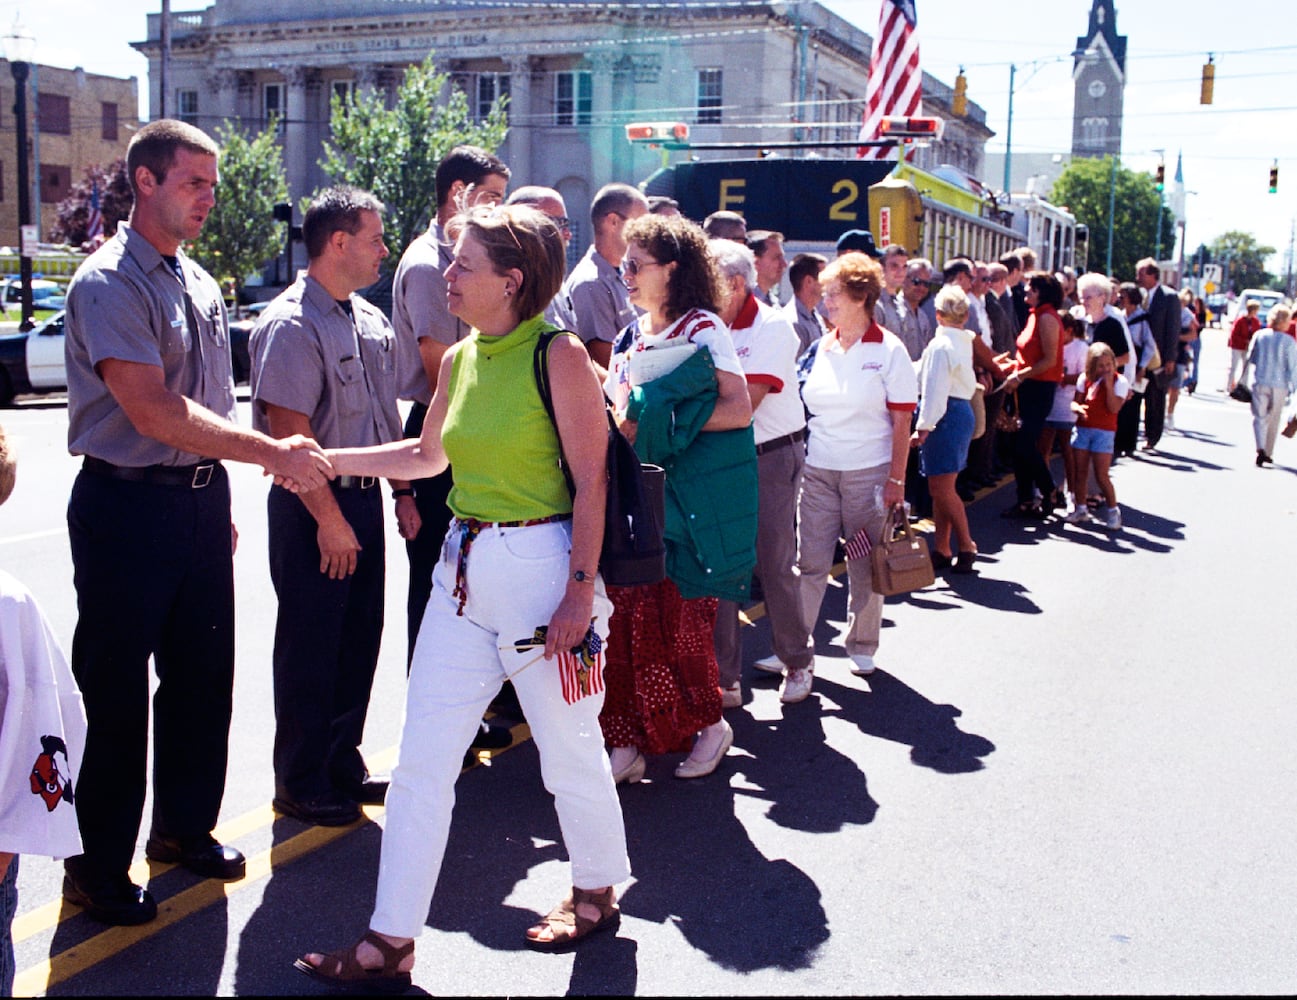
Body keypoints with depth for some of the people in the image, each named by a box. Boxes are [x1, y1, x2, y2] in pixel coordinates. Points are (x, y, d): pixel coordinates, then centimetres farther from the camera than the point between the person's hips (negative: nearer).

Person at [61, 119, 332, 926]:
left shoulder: (200, 283, 12)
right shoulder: (110, 284, -14)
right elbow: (154, 412, -22)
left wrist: (221, 503, 15)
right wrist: (274, 453, -23)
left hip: (202, 497, 8)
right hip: (129, 504, -8)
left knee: (204, 674, 15)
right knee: (115, 691, 2)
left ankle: (184, 827, 33)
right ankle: (98, 866, 16)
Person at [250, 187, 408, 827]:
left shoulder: (371, 320, 11)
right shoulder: (291, 325, -16)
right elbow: (289, 433, -20)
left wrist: (402, 493, 14)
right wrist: (329, 519, -18)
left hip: (364, 497, 8)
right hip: (313, 508, -8)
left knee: (359, 642, 14)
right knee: (309, 651, 2)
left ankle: (344, 766, 29)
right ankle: (300, 785, 17)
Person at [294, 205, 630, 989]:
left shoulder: (560, 355, -11)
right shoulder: (461, 358, 9)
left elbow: (591, 480, -13)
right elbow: (429, 454, 22)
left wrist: (580, 591, -17)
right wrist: (329, 460, 16)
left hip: (540, 563, -7)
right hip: (465, 564, 7)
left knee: (569, 744, 11)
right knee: (422, 757, 6)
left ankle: (597, 892, 36)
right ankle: (391, 940, 15)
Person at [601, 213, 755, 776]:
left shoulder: (702, 328, -5)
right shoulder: (631, 337, 16)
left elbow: (738, 409, -14)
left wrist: (663, 418, -16)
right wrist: (618, 418, 2)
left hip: (686, 499, -6)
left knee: (680, 622, -2)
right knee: (626, 617, -1)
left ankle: (709, 725, 19)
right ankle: (629, 742, 6)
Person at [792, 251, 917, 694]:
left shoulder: (889, 350, -4)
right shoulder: (821, 348, 7)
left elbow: (901, 421, -4)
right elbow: (805, 408, 12)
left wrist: (896, 479, -8)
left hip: (869, 472, -3)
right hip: (817, 471, 3)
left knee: (865, 567, 7)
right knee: (810, 564, -1)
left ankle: (861, 645, 25)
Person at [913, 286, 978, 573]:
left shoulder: (940, 345, -15)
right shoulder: (964, 341, 13)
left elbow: (935, 390, -18)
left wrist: (924, 426, -17)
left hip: (945, 416, -10)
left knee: (942, 488, -4)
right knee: (941, 487, 12)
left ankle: (966, 546, 4)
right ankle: (941, 550, 15)